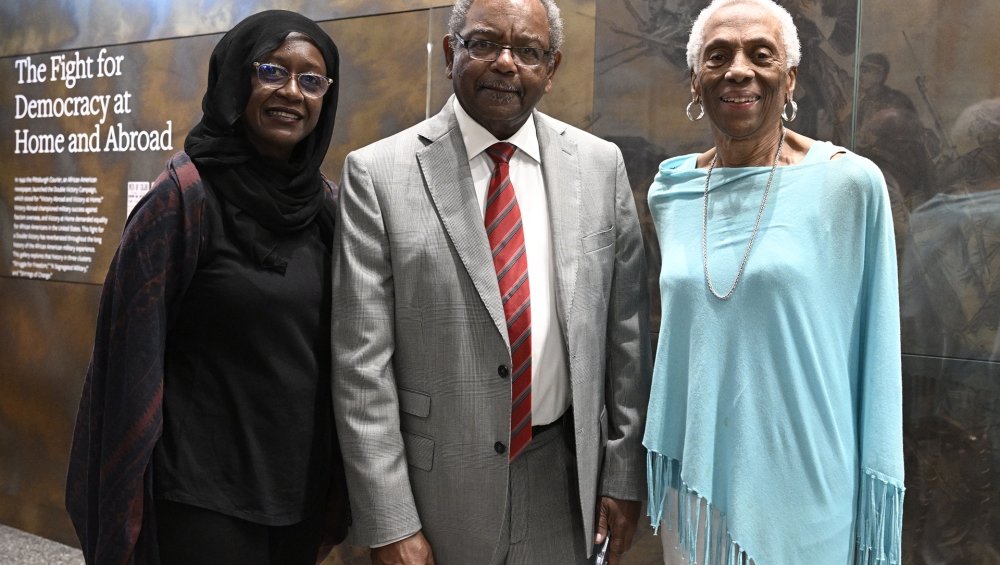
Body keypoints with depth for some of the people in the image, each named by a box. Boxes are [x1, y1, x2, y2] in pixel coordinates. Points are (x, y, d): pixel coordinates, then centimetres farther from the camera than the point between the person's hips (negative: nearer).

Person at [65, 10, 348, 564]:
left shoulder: (323, 202, 4)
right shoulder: (185, 194, -13)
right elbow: (135, 353, -13)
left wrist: (338, 479, 11)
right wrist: (127, 514, -11)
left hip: (301, 481, 6)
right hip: (204, 490, -6)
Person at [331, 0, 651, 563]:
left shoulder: (601, 164, 0)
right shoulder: (378, 174, -9)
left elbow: (626, 333, 3)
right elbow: (363, 364, -10)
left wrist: (625, 474, 5)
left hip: (565, 478, 3)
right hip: (438, 487, -2)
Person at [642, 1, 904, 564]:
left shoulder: (851, 184, -11)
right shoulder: (670, 190, 1)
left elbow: (876, 351, -6)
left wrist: (877, 492, -4)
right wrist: (663, 458, 13)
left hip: (802, 482, -3)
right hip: (695, 475, 4)